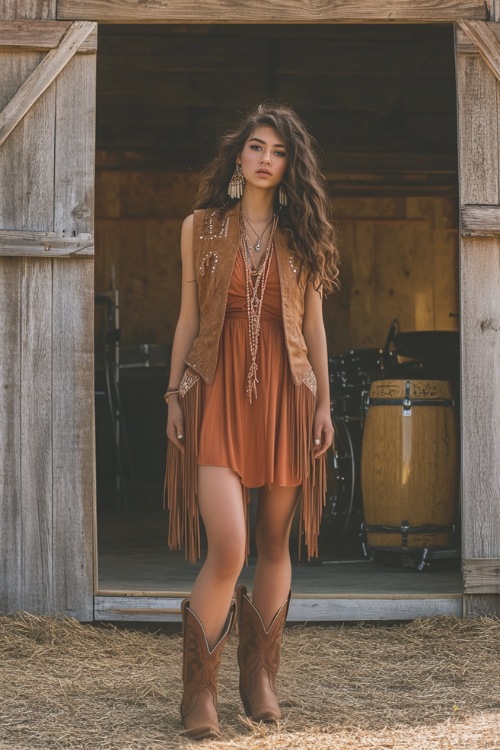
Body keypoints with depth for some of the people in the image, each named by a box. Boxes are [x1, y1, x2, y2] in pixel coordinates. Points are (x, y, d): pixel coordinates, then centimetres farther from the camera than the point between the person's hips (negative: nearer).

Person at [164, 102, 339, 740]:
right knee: (228, 548, -14)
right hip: (218, 393, -2)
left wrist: (323, 402, 7)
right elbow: (189, 316, 8)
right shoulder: (201, 227, 7)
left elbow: (313, 322, 10)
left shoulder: (301, 234, 10)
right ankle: (198, 688, 0)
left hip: (284, 393, 2)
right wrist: (176, 394, 3)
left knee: (274, 541, 7)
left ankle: (259, 675, 21)